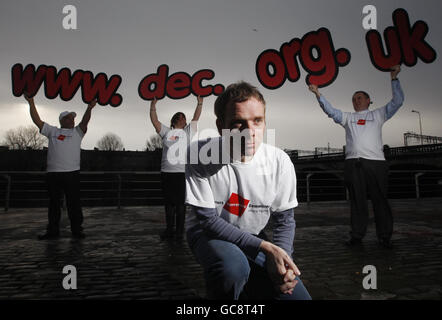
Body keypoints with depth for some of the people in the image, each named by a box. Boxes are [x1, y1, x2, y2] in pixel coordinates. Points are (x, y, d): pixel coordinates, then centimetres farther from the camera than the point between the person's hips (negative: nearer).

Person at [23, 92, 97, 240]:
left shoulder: (77, 132, 13)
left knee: (74, 203, -1)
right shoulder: (52, 131, 16)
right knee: (54, 203, 8)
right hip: (53, 172, 2)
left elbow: (85, 122, -3)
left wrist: (89, 108, -20)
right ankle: (53, 231, 17)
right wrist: (31, 103, 6)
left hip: (72, 172, -2)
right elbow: (37, 121, 12)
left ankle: (77, 230, 7)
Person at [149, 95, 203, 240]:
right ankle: (169, 229, 18)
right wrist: (153, 105, 6)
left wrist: (199, 103, 0)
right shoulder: (166, 132, 16)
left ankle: (180, 230, 6)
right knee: (169, 203, 8)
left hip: (183, 172, -2)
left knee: (181, 203, -1)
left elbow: (196, 118, 4)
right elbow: (154, 120, 11)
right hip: (167, 172, 3)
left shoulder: (188, 131, 12)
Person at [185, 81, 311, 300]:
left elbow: (284, 219, -3)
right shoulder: (200, 155, -23)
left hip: (253, 236, 4)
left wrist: (281, 256, -24)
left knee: (297, 295, -10)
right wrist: (265, 247, -27)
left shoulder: (279, 162, -15)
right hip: (208, 234, -3)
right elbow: (208, 220, -21)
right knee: (232, 266, -37)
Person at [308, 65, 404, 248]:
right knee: (356, 201, 4)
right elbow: (330, 111, 14)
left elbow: (398, 101, 11)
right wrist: (318, 94, 4)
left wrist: (394, 78, 5)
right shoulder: (348, 117, 23)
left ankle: (384, 237, 7)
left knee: (380, 200, 0)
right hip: (352, 163, 2)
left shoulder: (377, 115, 18)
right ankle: (357, 235, 10)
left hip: (375, 162, -2)